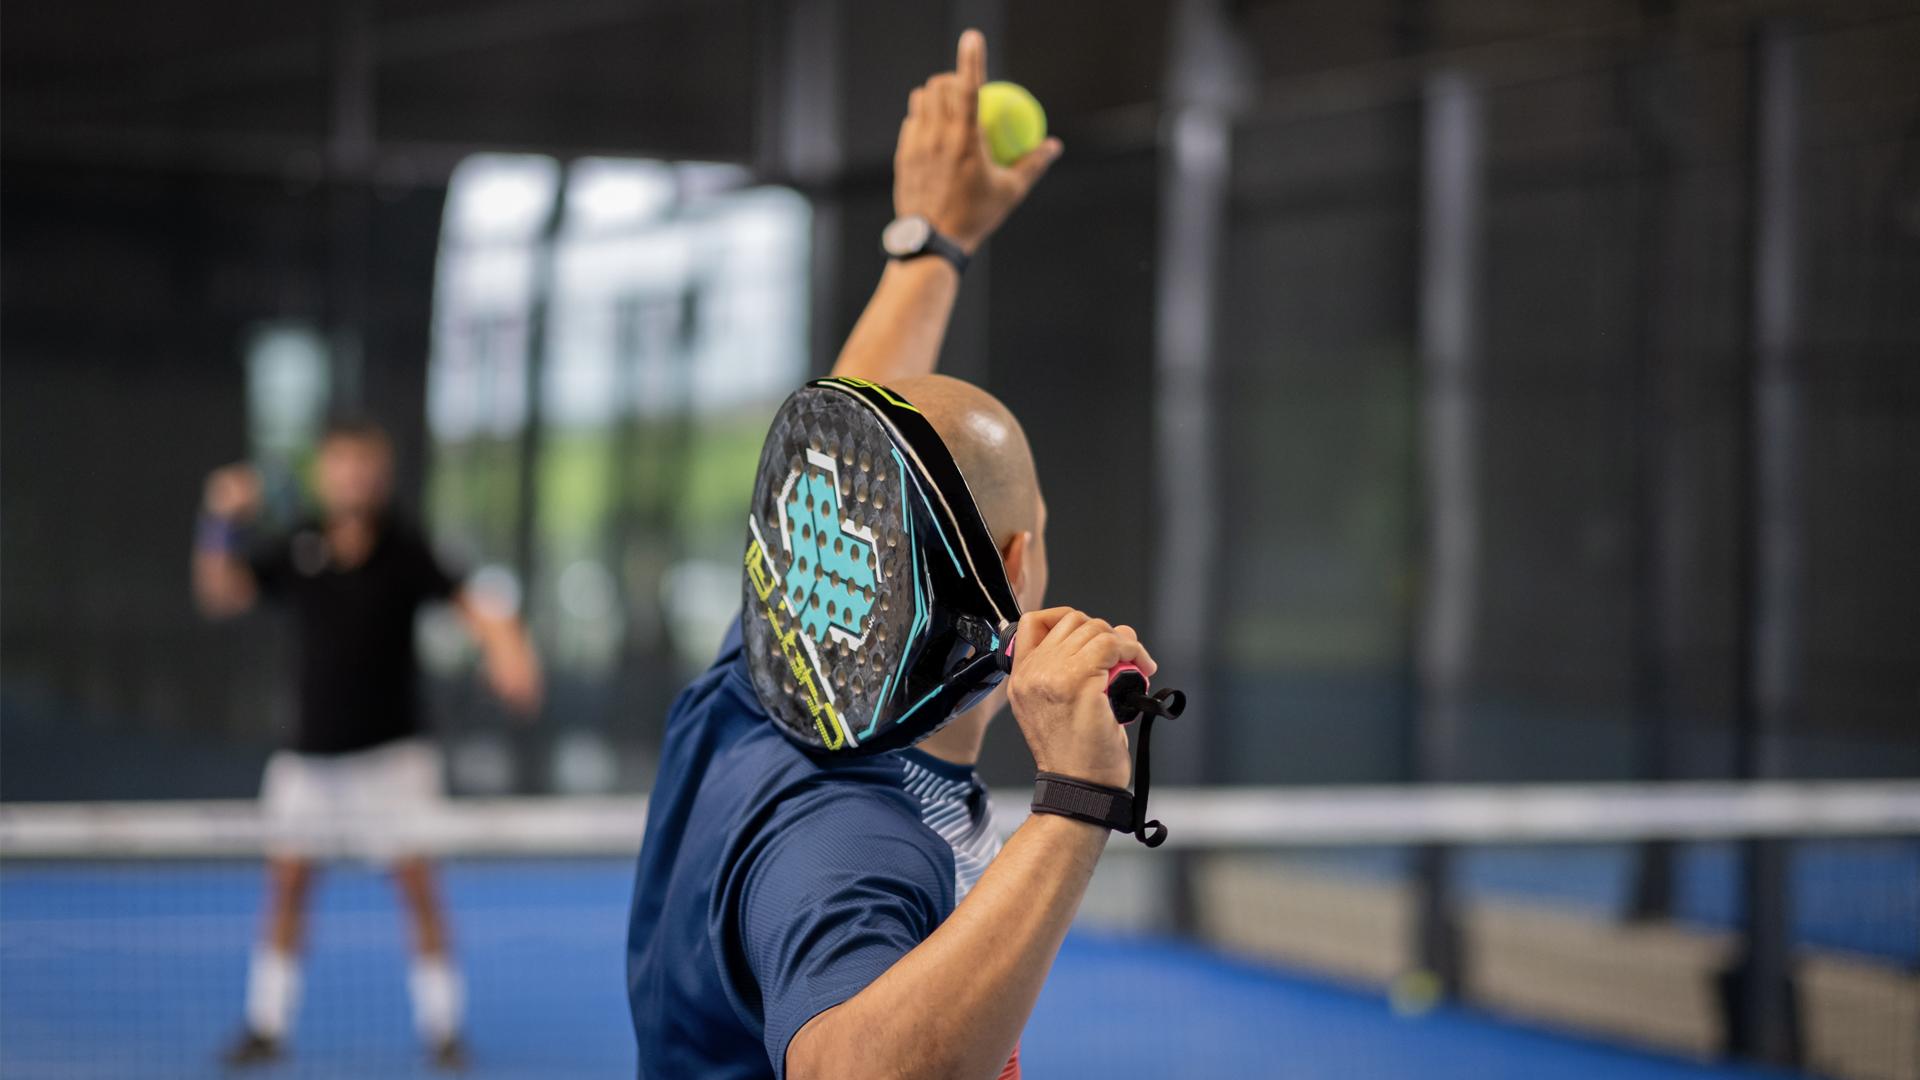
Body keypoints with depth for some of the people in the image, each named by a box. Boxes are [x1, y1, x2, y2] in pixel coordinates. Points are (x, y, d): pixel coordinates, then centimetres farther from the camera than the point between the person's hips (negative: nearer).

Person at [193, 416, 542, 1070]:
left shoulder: (402, 552, -7)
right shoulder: (296, 551, -1)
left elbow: (472, 609, -10)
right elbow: (221, 596, -3)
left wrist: (505, 649, -29)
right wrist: (224, 526, -17)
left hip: (391, 752, -2)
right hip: (310, 755, 2)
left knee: (417, 882, -6)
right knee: (288, 880, 3)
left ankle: (442, 1028, 4)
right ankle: (267, 1025, 15)